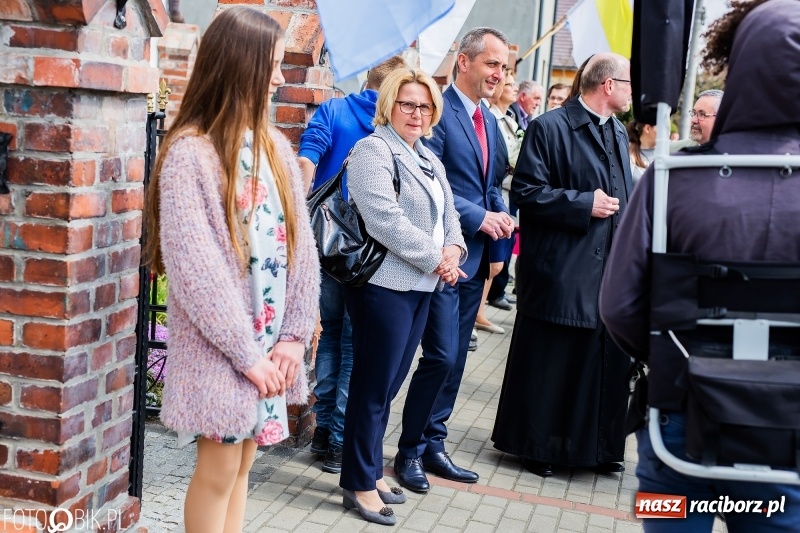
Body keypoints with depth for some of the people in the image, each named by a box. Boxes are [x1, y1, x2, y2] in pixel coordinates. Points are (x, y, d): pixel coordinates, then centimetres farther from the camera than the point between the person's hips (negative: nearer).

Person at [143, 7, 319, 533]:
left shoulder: (276, 147, 6)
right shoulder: (190, 152, -14)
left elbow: (301, 245, 4)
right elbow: (193, 266, -18)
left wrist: (295, 335, -4)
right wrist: (245, 352, -17)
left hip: (269, 342, 6)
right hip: (219, 347, -6)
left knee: (243, 464, 15)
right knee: (219, 469, 4)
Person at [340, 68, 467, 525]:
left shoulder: (429, 158, 18)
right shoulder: (374, 151, -9)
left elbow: (447, 213, 19)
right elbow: (385, 220, -20)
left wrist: (454, 248, -3)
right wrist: (435, 259, -15)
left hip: (421, 287, 8)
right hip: (385, 285, -8)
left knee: (389, 384, 14)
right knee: (374, 386, -1)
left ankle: (372, 472, 26)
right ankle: (360, 484, 10)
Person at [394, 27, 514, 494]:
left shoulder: (489, 120, 15)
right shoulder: (439, 112, -11)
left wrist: (502, 212, 1)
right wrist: (479, 218, -16)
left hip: (474, 257, 8)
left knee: (455, 358, 12)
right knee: (441, 356, -7)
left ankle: (433, 444, 23)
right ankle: (410, 450, 8)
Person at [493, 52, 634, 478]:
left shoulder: (618, 133, 16)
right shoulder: (550, 128, -9)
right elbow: (526, 192, -14)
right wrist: (583, 203, -19)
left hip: (610, 268, 7)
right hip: (560, 270, -7)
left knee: (606, 362, 10)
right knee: (546, 363, 4)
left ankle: (598, 447, 24)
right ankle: (535, 446, 19)